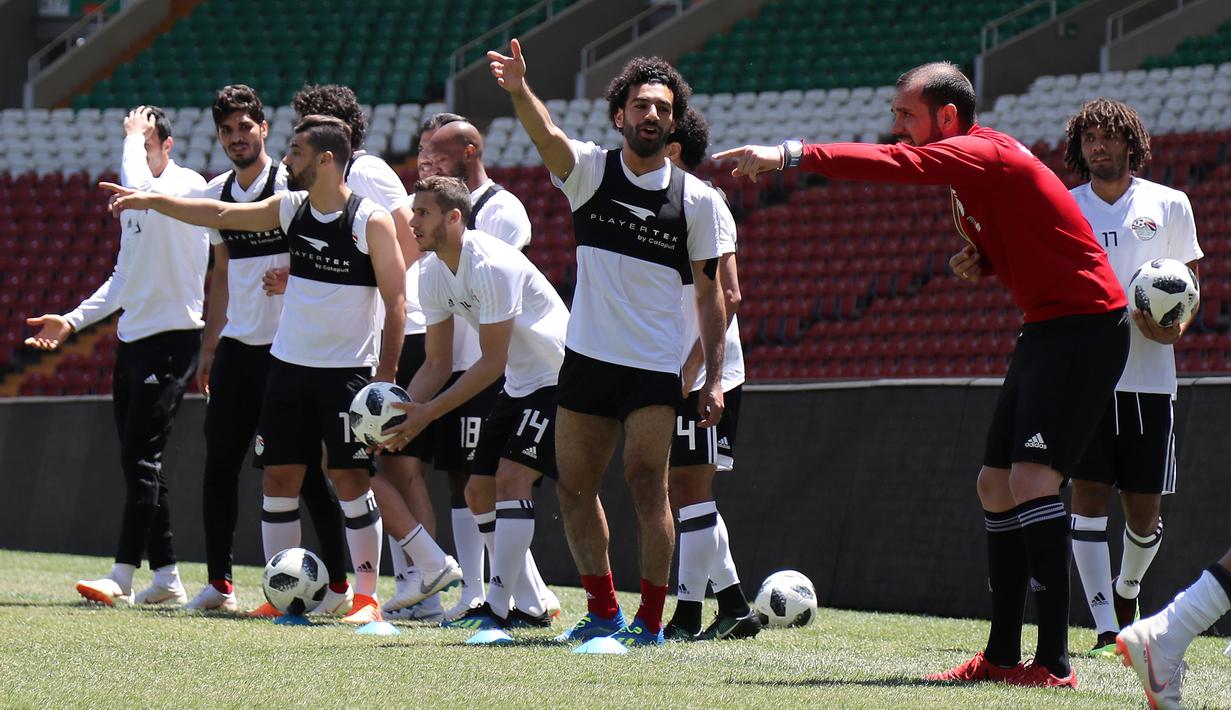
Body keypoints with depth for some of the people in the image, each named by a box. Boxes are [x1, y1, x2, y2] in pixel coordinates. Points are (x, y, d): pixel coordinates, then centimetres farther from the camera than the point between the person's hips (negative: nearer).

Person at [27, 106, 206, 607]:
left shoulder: (188, 185, -10)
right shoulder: (137, 200, 17)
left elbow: (138, 188, -33)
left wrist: (135, 136, -17)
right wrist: (72, 321, 16)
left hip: (173, 338, -9)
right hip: (132, 340, 9)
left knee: (140, 457, -12)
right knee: (138, 462, 7)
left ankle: (122, 578, -13)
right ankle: (166, 577, 12)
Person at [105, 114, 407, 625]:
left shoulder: (371, 222, -11)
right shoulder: (291, 209, 6)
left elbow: (396, 301, -11)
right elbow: (219, 214, 11)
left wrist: (386, 372, -15)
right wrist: (152, 201, 5)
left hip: (348, 370, -6)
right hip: (290, 365, 6)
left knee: (350, 478, -6)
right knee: (279, 476, 4)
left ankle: (366, 596, -1)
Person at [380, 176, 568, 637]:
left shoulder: (492, 266, -25)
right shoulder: (433, 273, 2)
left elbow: (492, 363, -24)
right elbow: (438, 364, 7)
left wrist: (428, 412, -26)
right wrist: (404, 410, -10)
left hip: (557, 378, -10)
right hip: (519, 385, 10)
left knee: (511, 478, -20)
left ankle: (497, 608, -22)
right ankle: (532, 607, 13)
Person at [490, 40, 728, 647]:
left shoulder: (697, 199, 0)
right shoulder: (590, 171, 2)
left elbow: (709, 292, 4)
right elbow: (547, 137, -20)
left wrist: (714, 378, -2)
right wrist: (519, 90, -42)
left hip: (656, 366, -3)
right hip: (587, 357, 3)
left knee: (646, 482, -15)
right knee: (574, 487, 6)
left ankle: (650, 620, -8)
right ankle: (603, 612, 20)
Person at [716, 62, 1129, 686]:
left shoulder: (983, 154, -17)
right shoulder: (970, 167, 15)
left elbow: (896, 164, -33)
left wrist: (789, 156, -37)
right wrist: (979, 260, 2)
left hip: (1083, 325, -11)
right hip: (1044, 330, 11)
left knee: (1031, 479, -20)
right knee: (995, 483, 11)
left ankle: (1054, 664, -22)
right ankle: (1003, 656, 17)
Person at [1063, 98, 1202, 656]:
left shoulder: (1168, 205, 7)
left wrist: (1174, 328, -8)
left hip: (1149, 375, 0)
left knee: (1144, 507, 4)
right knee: (1088, 493, -11)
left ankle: (1127, 589, 35)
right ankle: (1106, 629, -10)